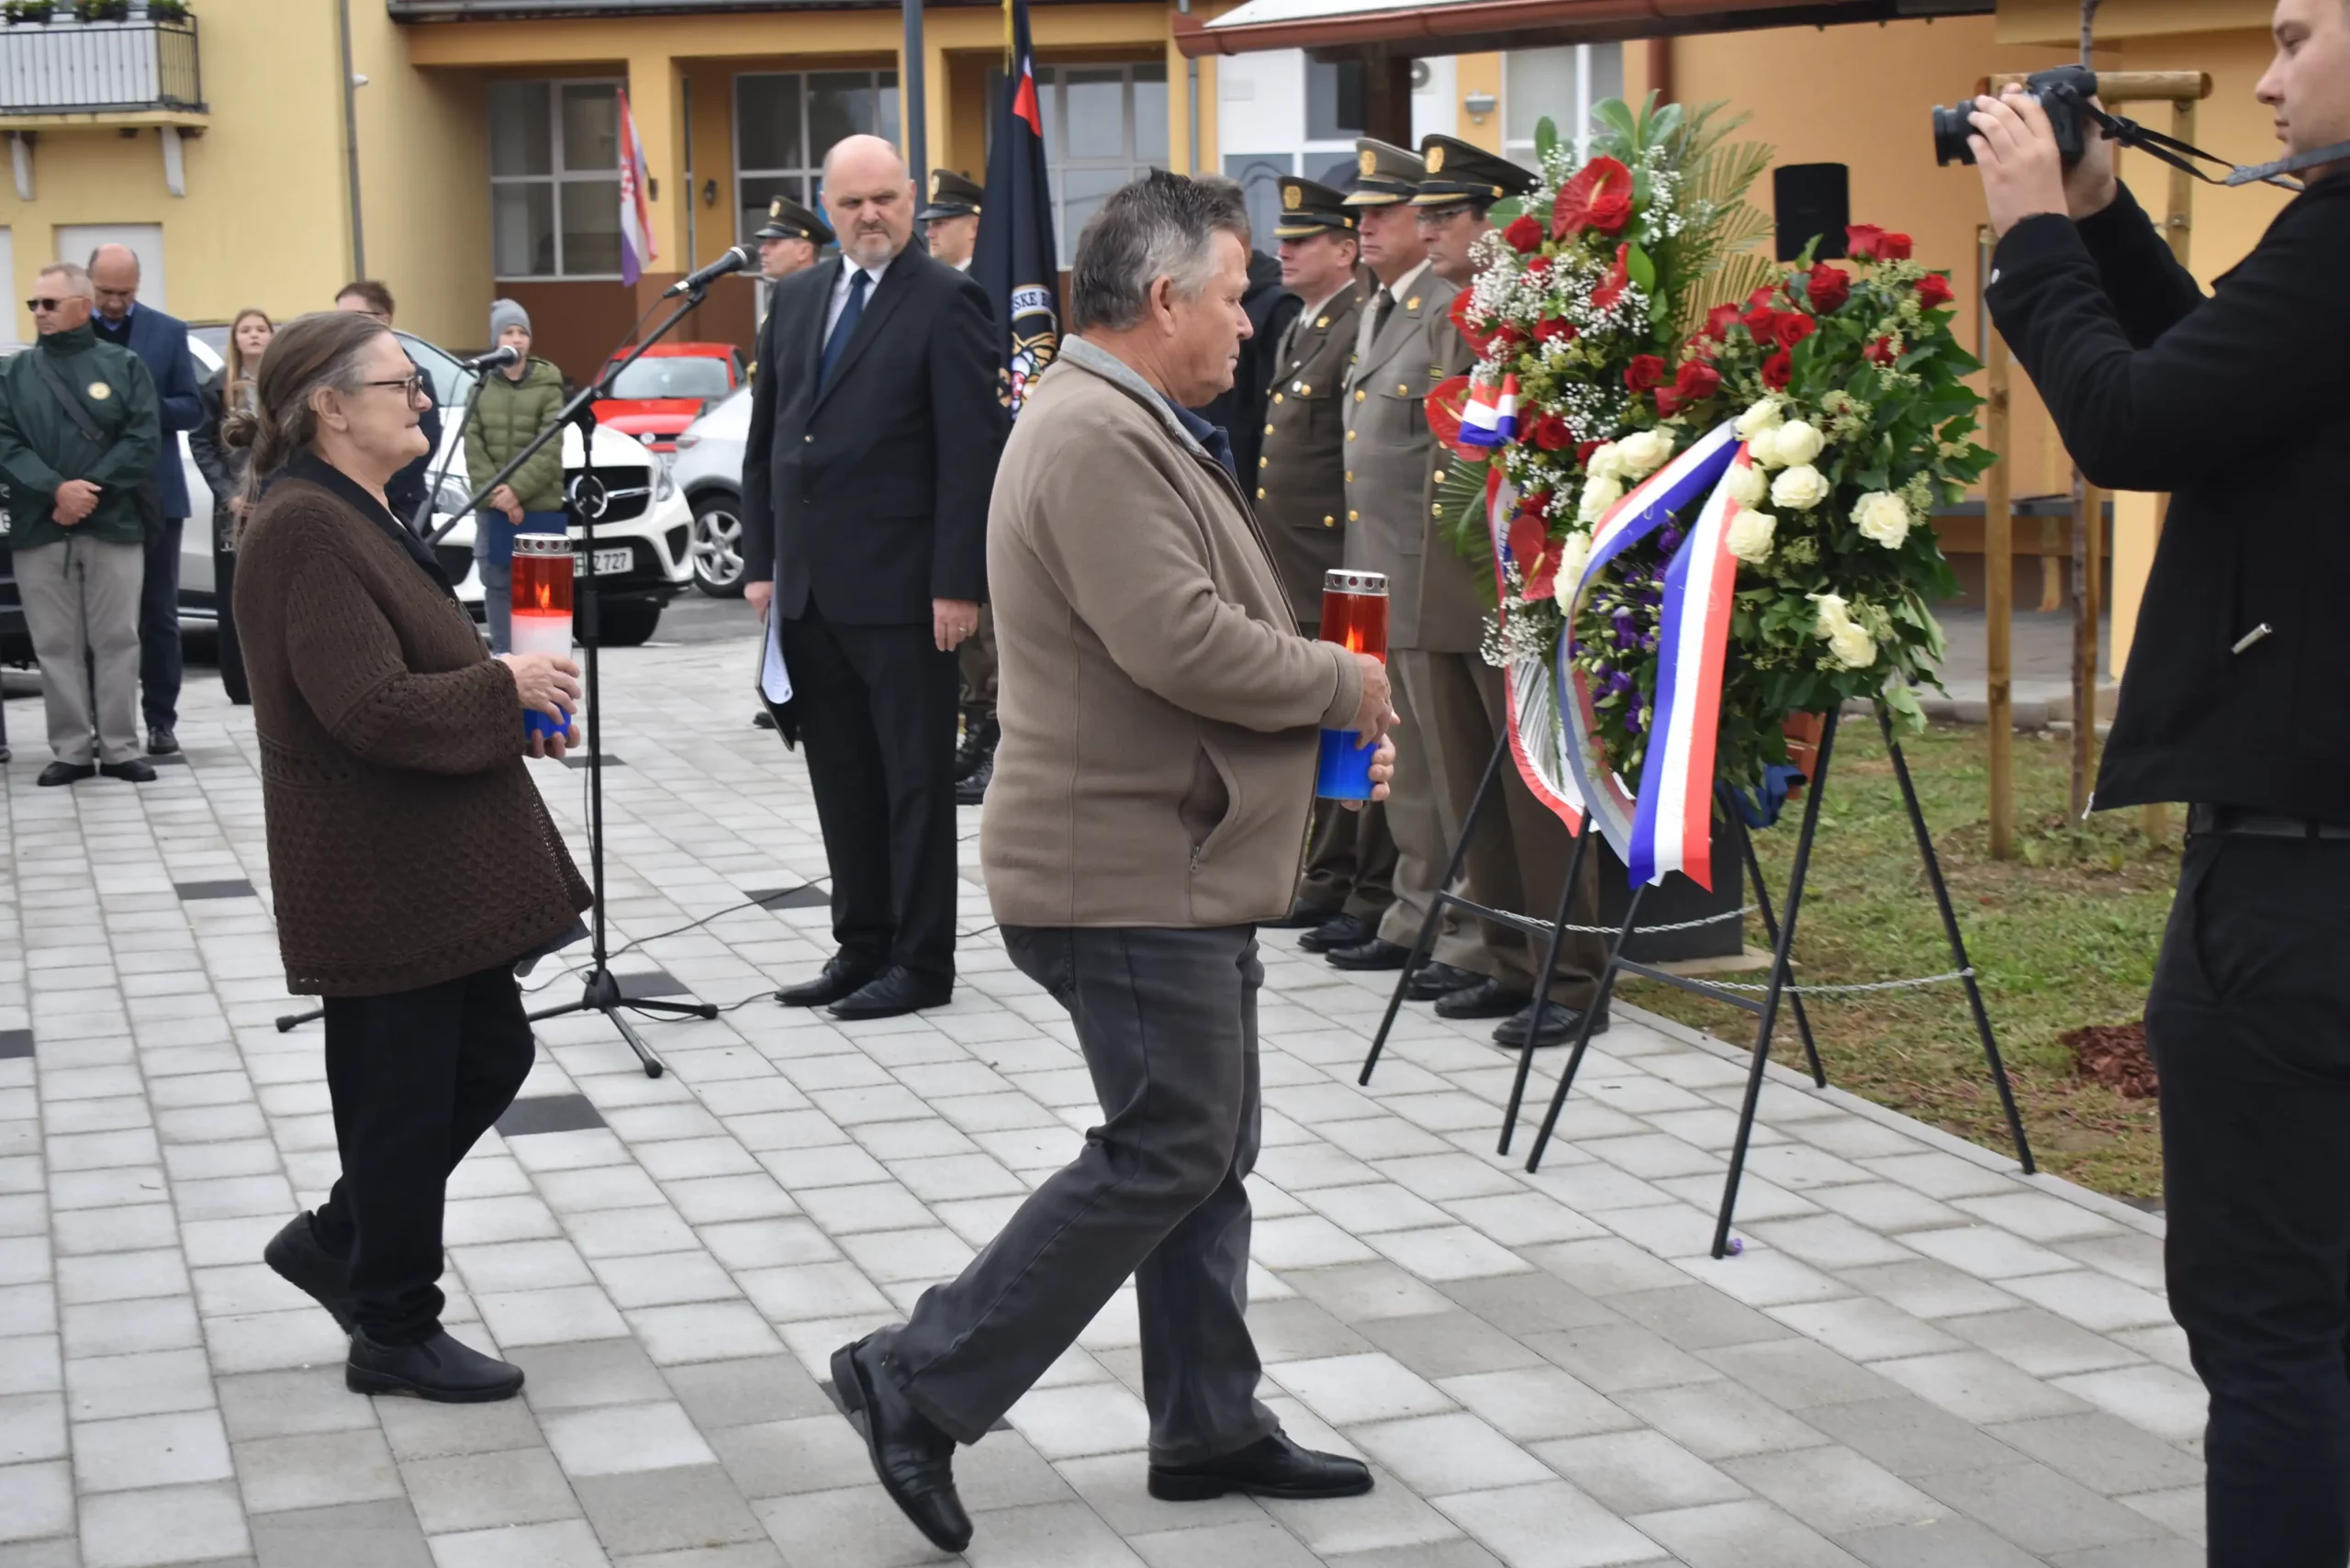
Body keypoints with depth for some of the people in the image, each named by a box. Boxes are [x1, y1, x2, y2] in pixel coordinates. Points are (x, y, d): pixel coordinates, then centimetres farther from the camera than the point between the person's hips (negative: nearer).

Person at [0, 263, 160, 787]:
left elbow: (142, 439, -4)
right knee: (56, 644, 3)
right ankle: (72, 750, 9)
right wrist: (55, 489, -15)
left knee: (117, 640, 1)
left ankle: (120, 748, 7)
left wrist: (90, 491, -13)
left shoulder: (124, 365, 5)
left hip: (114, 525, -1)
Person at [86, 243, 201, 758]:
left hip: (154, 493, 0)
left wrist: (146, 407, -16)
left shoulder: (168, 332, 3)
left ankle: (161, 718, 10)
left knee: (158, 613, 5)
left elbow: (192, 409, 1)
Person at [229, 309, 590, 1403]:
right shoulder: (304, 532, -20)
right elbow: (372, 710, -27)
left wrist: (517, 714, 7)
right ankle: (395, 1335, 18)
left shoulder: (353, 516, 13)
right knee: (403, 1097, 2)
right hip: (381, 880, -10)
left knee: (489, 1056, 16)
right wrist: (506, 687, -14)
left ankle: (339, 1240, 30)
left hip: (434, 864, 10)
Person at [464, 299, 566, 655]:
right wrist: (496, 493, -11)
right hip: (492, 508, 3)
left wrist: (517, 490, -16)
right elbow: (473, 447, 2)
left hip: (541, 508, -3)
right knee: (498, 586, 6)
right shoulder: (480, 387, 9)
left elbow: (549, 450, -8)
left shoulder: (548, 387, -1)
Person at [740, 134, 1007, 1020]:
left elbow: (972, 452, -11)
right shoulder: (796, 299, 13)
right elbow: (765, 439, 16)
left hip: (900, 589, -6)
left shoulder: (946, 303, -7)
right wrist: (761, 562, 9)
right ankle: (861, 947, 21)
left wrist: (958, 584, -16)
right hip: (809, 587, 7)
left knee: (915, 778, 2)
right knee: (841, 778, 12)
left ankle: (920, 963, 9)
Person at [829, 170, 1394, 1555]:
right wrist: (1343, 685, -12)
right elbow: (1181, 645, -28)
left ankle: (1210, 1427, 24)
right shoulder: (1096, 435, -19)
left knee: (1204, 1152, 14)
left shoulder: (1137, 428, 17)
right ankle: (923, 1383, 1)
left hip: (1177, 866, 11)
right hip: (1130, 871, -11)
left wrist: (1329, 722, 11)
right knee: (1166, 1156, -6)